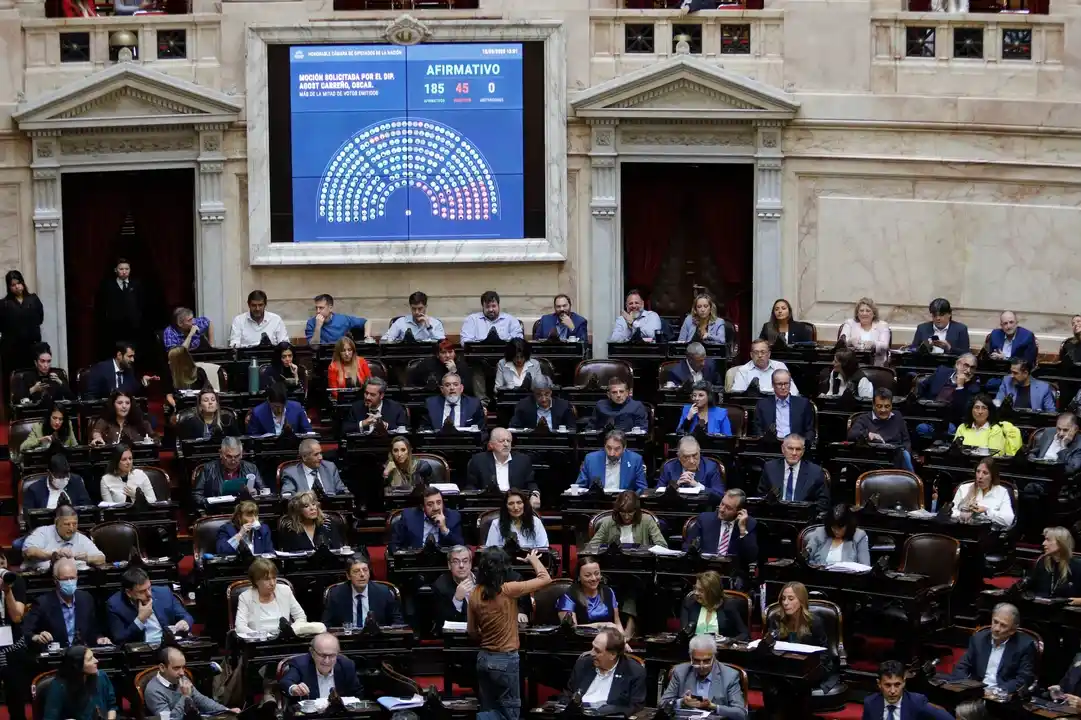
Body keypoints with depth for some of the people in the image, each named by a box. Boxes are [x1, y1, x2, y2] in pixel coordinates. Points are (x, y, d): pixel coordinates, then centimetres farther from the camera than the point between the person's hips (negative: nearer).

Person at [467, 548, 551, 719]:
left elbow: (471, 631, 7)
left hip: (484, 658, 5)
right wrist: (533, 559, 10)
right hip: (506, 660, -5)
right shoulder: (508, 590, -17)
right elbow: (545, 579, -7)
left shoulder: (475, 594, -2)